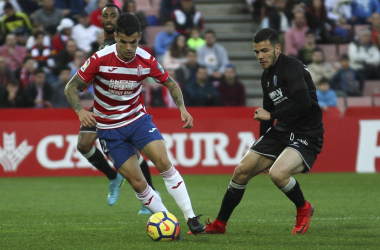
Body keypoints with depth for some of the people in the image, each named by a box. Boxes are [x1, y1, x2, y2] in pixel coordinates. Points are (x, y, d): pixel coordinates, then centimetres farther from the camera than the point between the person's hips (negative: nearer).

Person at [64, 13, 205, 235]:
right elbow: (71, 87, -12)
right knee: (137, 183, -7)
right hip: (110, 129, -1)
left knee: (164, 163, -19)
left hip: (138, 119, 1)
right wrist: (80, 111, -31)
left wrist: (182, 108, -11)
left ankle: (191, 218, -15)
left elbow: (170, 83, 5)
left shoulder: (146, 60, -12)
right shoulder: (100, 59, -20)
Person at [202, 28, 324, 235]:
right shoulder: (267, 76, 11)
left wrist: (270, 116, -16)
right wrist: (262, 148, 23)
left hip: (306, 136, -9)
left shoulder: (292, 67, -17)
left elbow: (303, 103, -29)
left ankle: (304, 210, 0)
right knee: (242, 171, 4)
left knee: (278, 173, -31)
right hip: (280, 132, 9)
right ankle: (219, 225, 20)